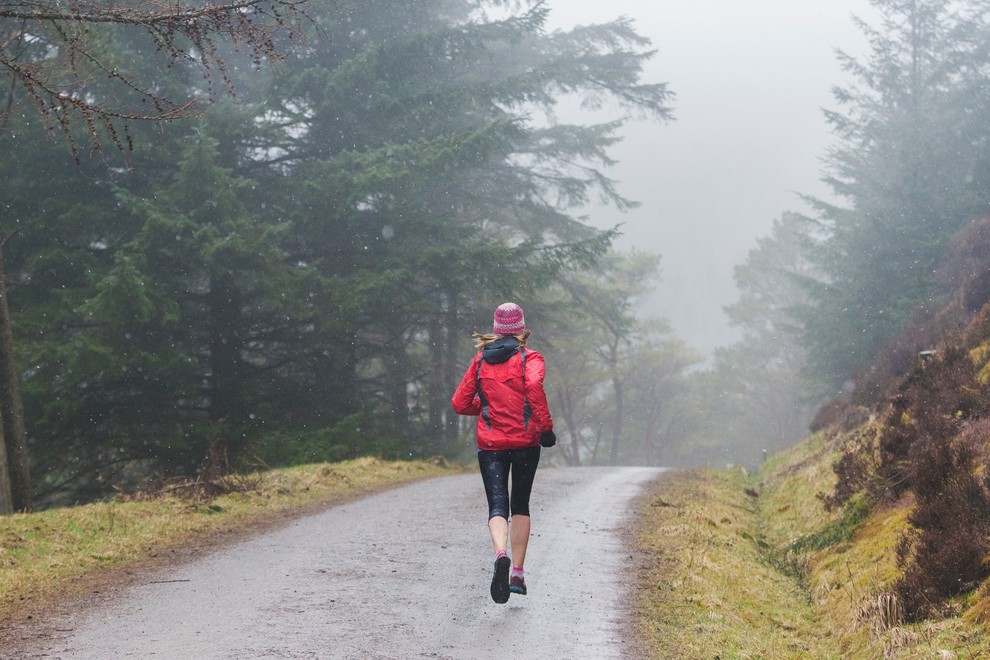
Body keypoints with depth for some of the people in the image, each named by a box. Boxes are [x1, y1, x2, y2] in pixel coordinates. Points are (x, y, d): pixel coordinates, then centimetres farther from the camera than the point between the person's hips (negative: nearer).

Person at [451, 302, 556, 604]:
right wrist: (545, 425, -16)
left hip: (490, 444, 1)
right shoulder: (529, 358, -1)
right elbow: (534, 385, -22)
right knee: (520, 505, 15)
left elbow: (459, 403, 8)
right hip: (525, 442, -1)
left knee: (497, 506, -5)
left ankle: (501, 554, -36)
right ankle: (517, 573, 13)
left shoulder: (481, 360, 9)